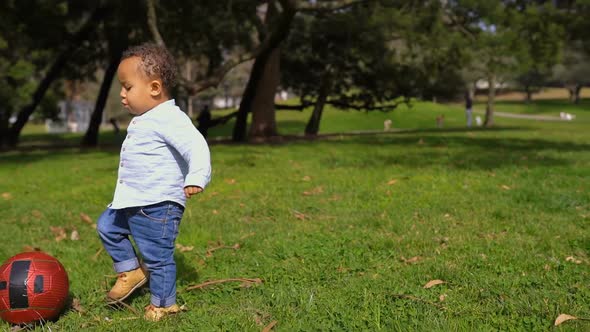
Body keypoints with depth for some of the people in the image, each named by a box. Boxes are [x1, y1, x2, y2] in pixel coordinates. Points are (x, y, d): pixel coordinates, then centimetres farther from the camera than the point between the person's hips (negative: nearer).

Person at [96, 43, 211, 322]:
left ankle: (163, 304, 19)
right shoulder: (143, 120, 13)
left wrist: (196, 178, -42)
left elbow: (196, 146, -30)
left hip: (158, 206, -10)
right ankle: (130, 271, 33)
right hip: (131, 203, 10)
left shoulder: (170, 119, -20)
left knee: (157, 257, 1)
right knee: (107, 226, 24)